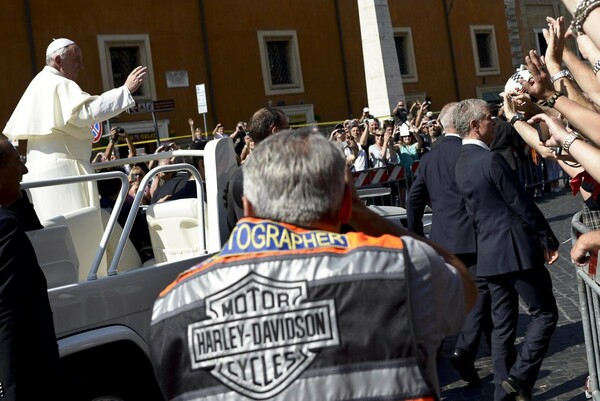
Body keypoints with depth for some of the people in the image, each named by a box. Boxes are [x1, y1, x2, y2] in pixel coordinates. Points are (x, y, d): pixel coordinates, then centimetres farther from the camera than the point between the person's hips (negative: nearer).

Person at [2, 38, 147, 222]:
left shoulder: (41, 84, 21)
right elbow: (89, 110, -27)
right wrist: (126, 89, -27)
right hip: (61, 168, -10)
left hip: (42, 168, 10)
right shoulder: (59, 85, -10)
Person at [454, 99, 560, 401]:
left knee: (502, 324, 12)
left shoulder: (461, 164, 10)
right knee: (545, 314, 2)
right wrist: (548, 239, -5)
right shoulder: (491, 159, -17)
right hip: (516, 249, -8)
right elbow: (522, 204, -14)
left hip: (489, 252, 8)